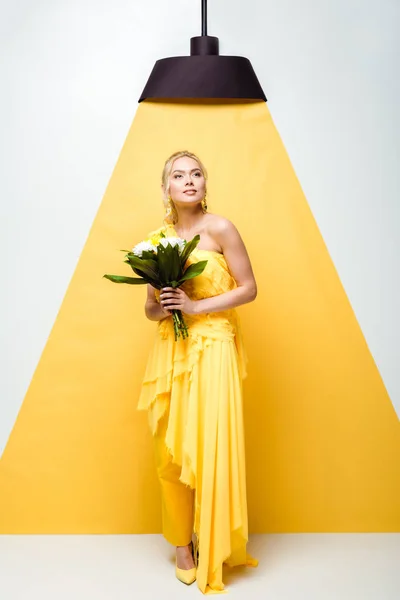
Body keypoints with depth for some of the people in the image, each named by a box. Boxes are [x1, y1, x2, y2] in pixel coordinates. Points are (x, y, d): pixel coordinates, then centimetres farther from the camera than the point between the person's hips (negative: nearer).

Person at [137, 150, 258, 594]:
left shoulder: (219, 229, -4)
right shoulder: (156, 238, 8)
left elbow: (249, 288, -5)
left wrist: (196, 306, -14)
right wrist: (161, 307, -9)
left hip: (213, 349, -3)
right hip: (170, 352, 4)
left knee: (212, 450, -2)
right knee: (172, 452, 5)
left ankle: (215, 549, 17)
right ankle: (182, 542, 23)